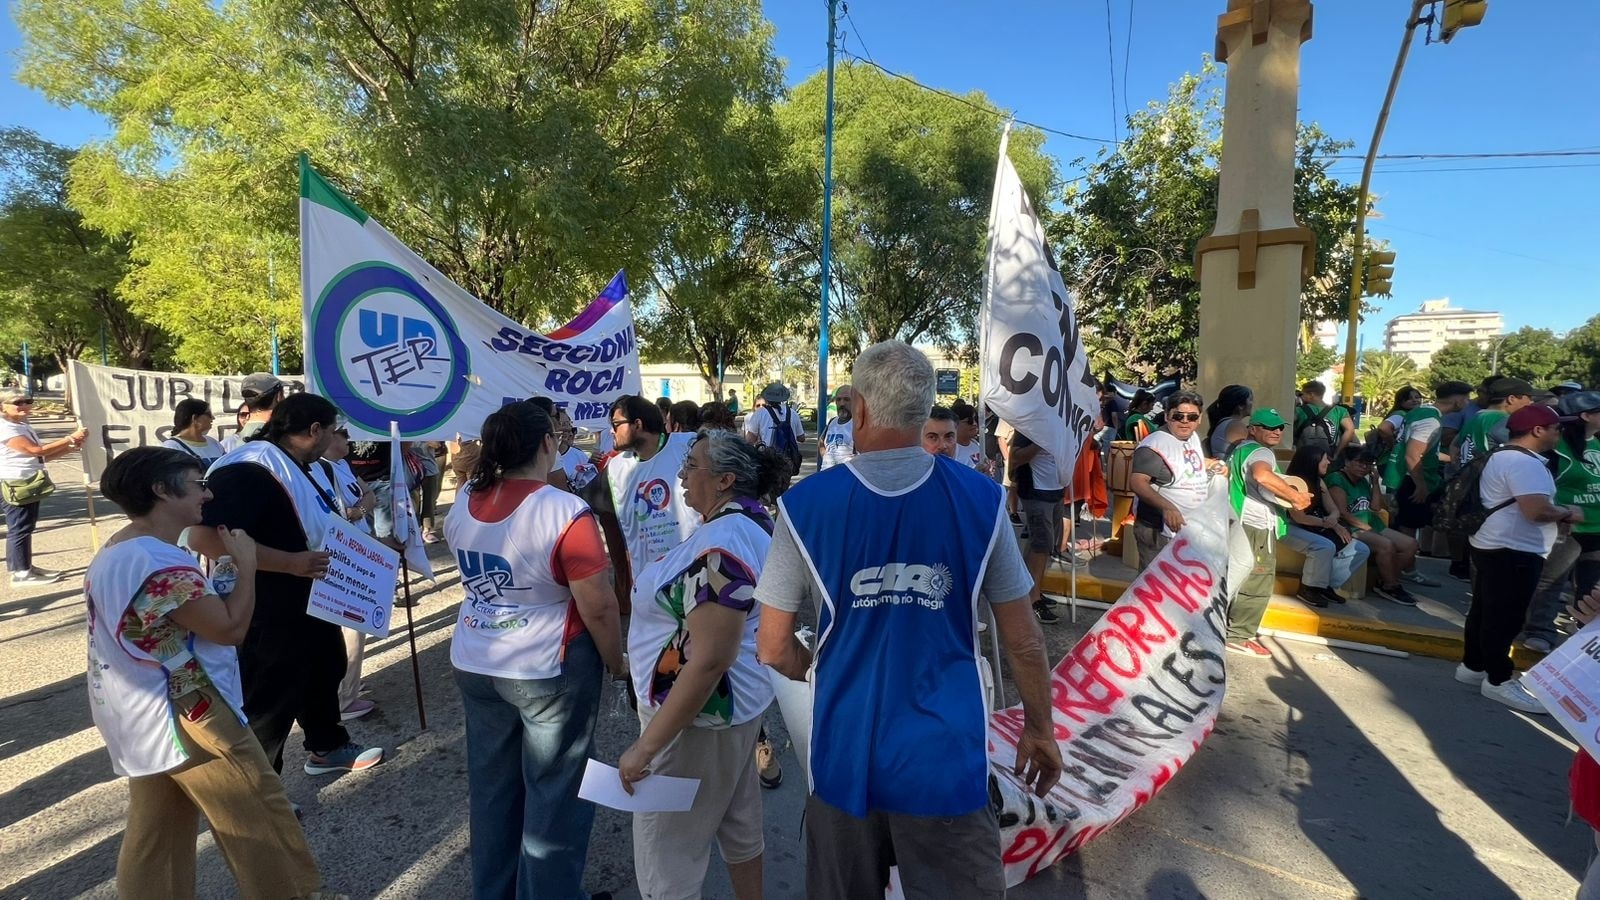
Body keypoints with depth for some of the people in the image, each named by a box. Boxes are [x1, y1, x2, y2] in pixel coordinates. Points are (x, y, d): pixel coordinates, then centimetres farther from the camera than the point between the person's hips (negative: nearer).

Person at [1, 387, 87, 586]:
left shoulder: (24, 426, 15)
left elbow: (43, 456, 13)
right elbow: (36, 450, -24)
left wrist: (73, 446, 0)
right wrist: (70, 438, -24)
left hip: (29, 484, 10)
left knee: (27, 527, 17)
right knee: (19, 528, -5)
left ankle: (26, 567, 27)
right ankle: (20, 574, 1)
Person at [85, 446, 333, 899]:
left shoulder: (113, 552, 8)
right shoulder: (159, 562, -26)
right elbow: (231, 627, -24)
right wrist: (246, 561, -15)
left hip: (143, 718, 10)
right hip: (184, 717, -10)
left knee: (156, 831, 19)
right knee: (260, 813, 5)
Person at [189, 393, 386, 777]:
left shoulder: (299, 467, 8)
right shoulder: (248, 471, -24)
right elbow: (204, 538, -33)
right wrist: (291, 563, -34)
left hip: (311, 605, 11)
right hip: (270, 617, -10)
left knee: (324, 673, 25)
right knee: (268, 705, 4)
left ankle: (327, 748, 46)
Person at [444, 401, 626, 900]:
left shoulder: (461, 508, -1)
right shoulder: (565, 512, -23)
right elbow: (599, 606, -21)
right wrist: (616, 662, -7)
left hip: (475, 663, 7)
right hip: (549, 669, -7)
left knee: (491, 785, 22)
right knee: (555, 791, 11)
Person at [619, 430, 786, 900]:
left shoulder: (721, 545, -29)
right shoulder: (753, 523, 3)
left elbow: (708, 661, -31)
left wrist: (646, 746, -25)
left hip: (699, 714, -10)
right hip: (738, 702, 10)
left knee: (667, 855, 8)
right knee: (739, 823, 25)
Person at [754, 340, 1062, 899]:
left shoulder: (806, 505, -13)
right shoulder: (980, 500, -11)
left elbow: (774, 650, -6)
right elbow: (1023, 642, -3)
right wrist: (1040, 728, 14)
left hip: (846, 758, 1)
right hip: (947, 760, -1)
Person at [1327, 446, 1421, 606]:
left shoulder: (1363, 481, 19)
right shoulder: (1337, 479, -7)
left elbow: (1376, 507, 15)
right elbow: (1342, 512, -15)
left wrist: (1375, 482, 9)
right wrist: (1365, 527, -15)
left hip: (1372, 526, 10)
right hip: (1351, 529, -9)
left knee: (1411, 544, -3)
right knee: (1386, 545, -29)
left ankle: (1386, 581, 0)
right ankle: (1390, 587, -11)